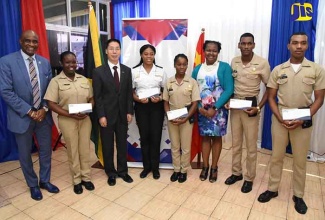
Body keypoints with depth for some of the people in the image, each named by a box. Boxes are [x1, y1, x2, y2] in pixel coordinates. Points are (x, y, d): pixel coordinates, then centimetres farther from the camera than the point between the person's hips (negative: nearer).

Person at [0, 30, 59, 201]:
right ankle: (33, 185, 33)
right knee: (25, 154, 12)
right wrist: (29, 111, -17)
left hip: (43, 114, 4)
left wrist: (44, 109, -9)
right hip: (22, 116, -3)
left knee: (46, 150, 14)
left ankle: (45, 180, 36)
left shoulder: (45, 62, 4)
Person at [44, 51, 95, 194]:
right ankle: (76, 180, 25)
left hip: (85, 119, 3)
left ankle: (86, 177, 27)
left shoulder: (84, 80, 7)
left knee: (85, 150, 10)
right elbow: (51, 104, -9)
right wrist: (70, 115, -18)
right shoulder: (56, 81, -5)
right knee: (72, 151, 8)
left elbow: (91, 99, 10)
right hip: (67, 121, -3)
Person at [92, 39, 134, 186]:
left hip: (122, 114, 3)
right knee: (108, 146, 10)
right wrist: (101, 116, -12)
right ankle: (111, 173, 27)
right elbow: (97, 96, -7)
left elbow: (129, 93, 6)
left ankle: (122, 171, 30)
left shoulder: (127, 70, 6)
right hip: (107, 115, -2)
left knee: (122, 144, 12)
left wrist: (129, 112, 0)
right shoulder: (98, 71, -4)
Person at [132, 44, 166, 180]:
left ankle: (155, 167, 19)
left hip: (156, 107, 0)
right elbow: (131, 92, 3)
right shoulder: (134, 71, 0)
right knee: (144, 137, 7)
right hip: (141, 107, 0)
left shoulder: (160, 71, 2)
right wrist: (138, 99, -16)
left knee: (156, 137, 3)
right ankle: (146, 166, 23)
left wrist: (160, 98, -14)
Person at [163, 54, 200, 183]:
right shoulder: (169, 82, 1)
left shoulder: (192, 82, -6)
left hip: (187, 119, -2)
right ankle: (176, 170, 29)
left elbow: (195, 103, -7)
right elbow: (165, 102, 4)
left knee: (186, 147, 8)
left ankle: (184, 171, 26)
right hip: (172, 119, 2)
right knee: (174, 146, 13)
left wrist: (185, 119, -15)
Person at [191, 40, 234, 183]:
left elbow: (229, 90, -11)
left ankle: (214, 167, 22)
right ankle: (205, 166, 24)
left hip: (218, 110, -2)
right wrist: (199, 107, -12)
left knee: (217, 138, 8)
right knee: (205, 137, 10)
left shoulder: (224, 67, -4)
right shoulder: (197, 69, 6)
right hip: (202, 110, 2)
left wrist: (214, 108, -16)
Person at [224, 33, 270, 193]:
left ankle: (249, 178, 23)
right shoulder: (234, 62, 3)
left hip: (250, 106, -4)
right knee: (236, 143, 14)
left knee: (251, 145, 6)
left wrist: (259, 107, -15)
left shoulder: (262, 63, -10)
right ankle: (236, 173, 31)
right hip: (235, 106, 4)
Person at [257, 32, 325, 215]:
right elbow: (271, 97, 2)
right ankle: (272, 189, 26)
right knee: (276, 156, 10)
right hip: (280, 118, 1)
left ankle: (298, 196, 27)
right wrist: (280, 118, -11)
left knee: (300, 160, 10)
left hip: (303, 121, 0)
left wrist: (303, 119, -12)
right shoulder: (278, 70, 2)